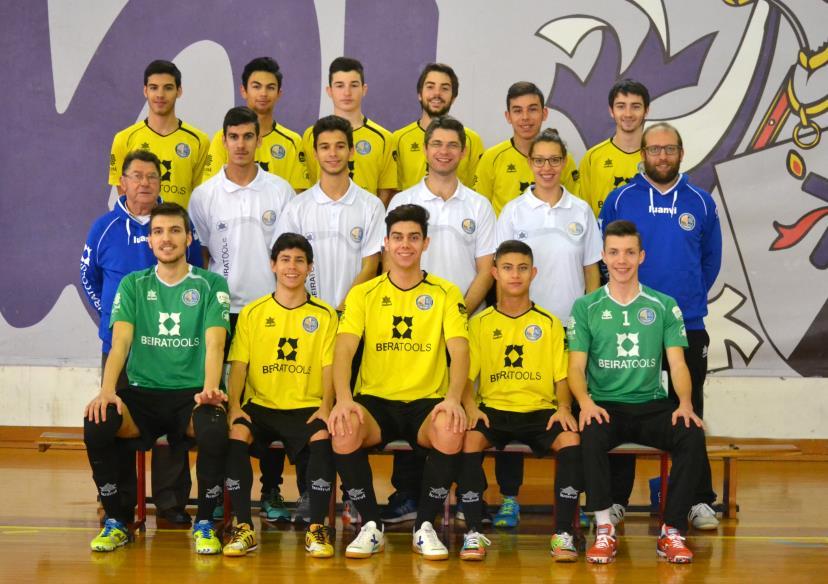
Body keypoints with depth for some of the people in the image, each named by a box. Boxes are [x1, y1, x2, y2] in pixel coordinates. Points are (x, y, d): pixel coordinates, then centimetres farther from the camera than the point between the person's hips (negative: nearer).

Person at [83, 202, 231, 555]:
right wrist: (106, 391, -21)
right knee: (96, 424, -29)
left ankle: (204, 522, -12)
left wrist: (209, 388, -28)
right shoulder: (133, 285, 9)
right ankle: (115, 521, -8)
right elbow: (120, 342, -3)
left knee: (214, 430, -36)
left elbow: (214, 344, -8)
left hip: (192, 395, -2)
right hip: (142, 394, 2)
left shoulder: (211, 285, 4)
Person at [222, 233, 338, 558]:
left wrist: (326, 407, -16)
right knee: (236, 434, -30)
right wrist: (234, 405, -13)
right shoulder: (251, 313, 10)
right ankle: (243, 527, -23)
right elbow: (239, 363, 3)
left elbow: (329, 366, 2)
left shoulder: (324, 315, 8)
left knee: (323, 437, -33)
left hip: (307, 407, -1)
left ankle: (318, 527, -20)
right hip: (260, 405, 1)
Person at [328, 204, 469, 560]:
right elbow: (344, 350, -6)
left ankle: (425, 527, -13)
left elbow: (459, 350, -6)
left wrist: (453, 398, -26)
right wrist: (343, 398, -26)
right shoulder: (363, 294, 6)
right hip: (375, 400, 0)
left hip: (427, 402, 0)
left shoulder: (446, 294, 6)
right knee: (343, 432, -33)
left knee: (450, 432, -35)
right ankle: (371, 526, -12)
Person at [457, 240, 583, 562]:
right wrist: (470, 405, -16)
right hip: (493, 409, 0)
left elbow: (562, 377, 8)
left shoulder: (550, 323, 10)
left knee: (571, 440, -31)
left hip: (541, 411, 0)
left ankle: (563, 533, -23)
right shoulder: (479, 324, 10)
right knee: (469, 439, -33)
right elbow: (465, 376, 5)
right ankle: (474, 532, -24)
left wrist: (563, 407, -13)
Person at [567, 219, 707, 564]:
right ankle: (604, 530, -22)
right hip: (605, 406, -1)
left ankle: (672, 532, -18)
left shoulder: (664, 306, 9)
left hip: (652, 406, 1)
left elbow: (677, 363, 3)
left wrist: (685, 403, -17)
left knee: (692, 435, -29)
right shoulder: (585, 307, 7)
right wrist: (585, 402, -20)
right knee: (590, 435, -35)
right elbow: (576, 367, 1)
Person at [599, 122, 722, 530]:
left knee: (688, 415, 5)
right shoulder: (620, 199, 2)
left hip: (687, 327, 1)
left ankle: (699, 501, 11)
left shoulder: (700, 202, 6)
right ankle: (615, 498, 12)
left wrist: (691, 298, 9)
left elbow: (711, 260, 14)